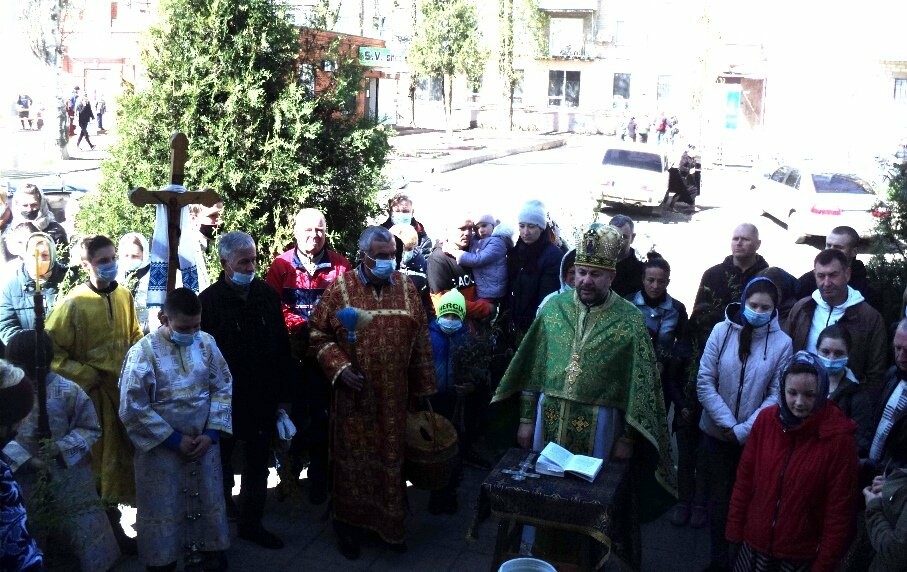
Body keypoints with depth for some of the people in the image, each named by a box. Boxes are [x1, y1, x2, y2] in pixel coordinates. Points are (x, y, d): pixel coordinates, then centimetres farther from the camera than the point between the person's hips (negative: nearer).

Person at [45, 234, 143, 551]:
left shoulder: (124, 296, 3)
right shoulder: (74, 304, -14)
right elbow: (51, 351, -12)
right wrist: (85, 376, -13)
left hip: (127, 387, 5)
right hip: (95, 393, -5)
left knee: (130, 453, 12)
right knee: (104, 460, 4)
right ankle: (111, 524, 17)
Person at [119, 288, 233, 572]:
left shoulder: (206, 343, -5)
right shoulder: (143, 352, -16)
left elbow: (224, 387, 2)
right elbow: (132, 409, -15)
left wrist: (212, 432, -7)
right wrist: (174, 439, -13)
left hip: (204, 442, 3)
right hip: (161, 449, -3)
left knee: (208, 500, 17)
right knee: (163, 508, 9)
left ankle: (212, 549, 37)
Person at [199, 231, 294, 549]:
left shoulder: (267, 295, -1)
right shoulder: (208, 301, -13)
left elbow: (283, 348, 3)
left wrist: (284, 395, 4)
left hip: (263, 400, 4)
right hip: (224, 401, -4)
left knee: (258, 466, 15)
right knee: (221, 466, 14)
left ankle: (251, 523, 32)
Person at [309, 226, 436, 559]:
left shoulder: (406, 288, 1)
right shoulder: (340, 288, -6)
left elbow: (420, 341, 6)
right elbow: (318, 335, -3)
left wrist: (423, 388, 7)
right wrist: (339, 367, -17)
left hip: (394, 397, 2)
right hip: (354, 397, -2)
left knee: (392, 458, 12)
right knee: (352, 460, 9)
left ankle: (390, 525, 29)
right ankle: (349, 525, 26)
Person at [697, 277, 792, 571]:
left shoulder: (782, 342, -9)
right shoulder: (721, 331, -9)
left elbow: (777, 394, -8)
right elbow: (704, 383, -8)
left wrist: (744, 430, -14)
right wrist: (728, 424, -14)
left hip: (755, 436, -1)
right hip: (717, 431, 1)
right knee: (719, 494, 14)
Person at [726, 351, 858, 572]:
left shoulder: (838, 438, -17)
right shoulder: (766, 419, -8)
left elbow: (839, 509, -12)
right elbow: (744, 478, 1)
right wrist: (735, 527, 4)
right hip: (755, 542, 3)